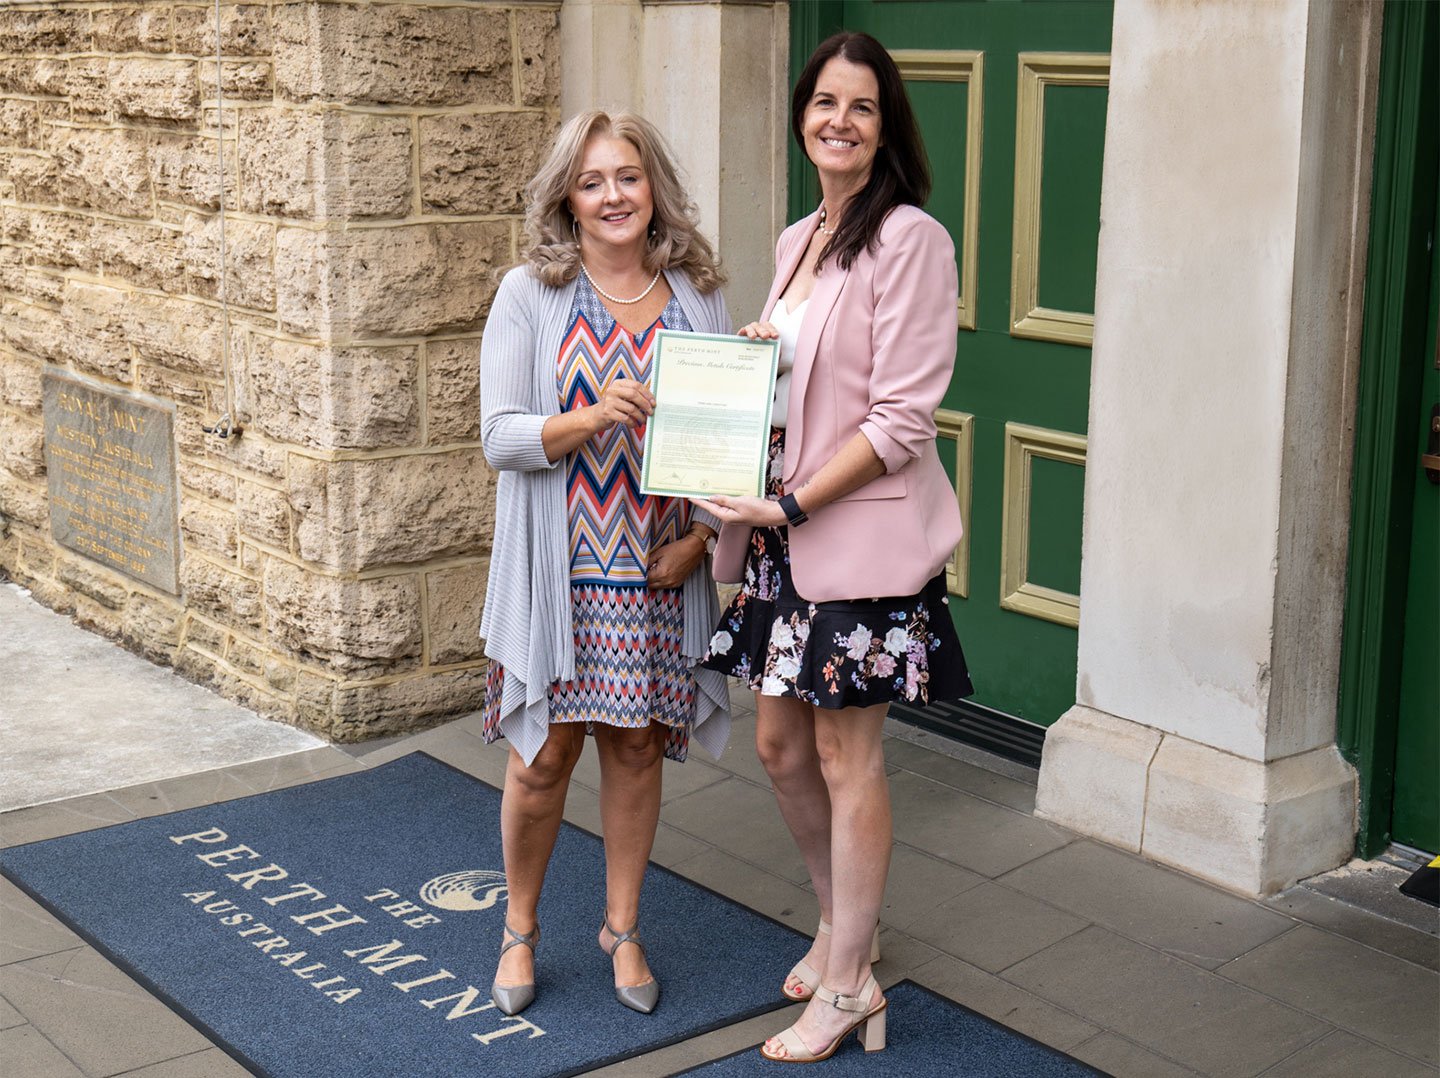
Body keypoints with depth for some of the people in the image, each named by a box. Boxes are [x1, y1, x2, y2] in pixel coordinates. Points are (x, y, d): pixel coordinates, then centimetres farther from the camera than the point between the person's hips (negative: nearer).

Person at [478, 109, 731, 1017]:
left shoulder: (697, 296, 4)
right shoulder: (530, 295, -3)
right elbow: (500, 435, -8)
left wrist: (700, 536, -6)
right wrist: (593, 418, -25)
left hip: (660, 569, 2)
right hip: (559, 570, -2)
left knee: (638, 745, 11)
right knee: (544, 755, 5)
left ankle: (623, 926, 29)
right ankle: (521, 928, 27)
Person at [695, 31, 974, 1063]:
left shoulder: (909, 238, -13)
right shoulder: (797, 242, 13)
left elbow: (902, 418, -17)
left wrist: (791, 505, -17)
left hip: (865, 531, -8)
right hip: (787, 533, 8)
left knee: (847, 755, 1)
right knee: (782, 742, 14)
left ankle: (848, 985, 15)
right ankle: (846, 920, 36)